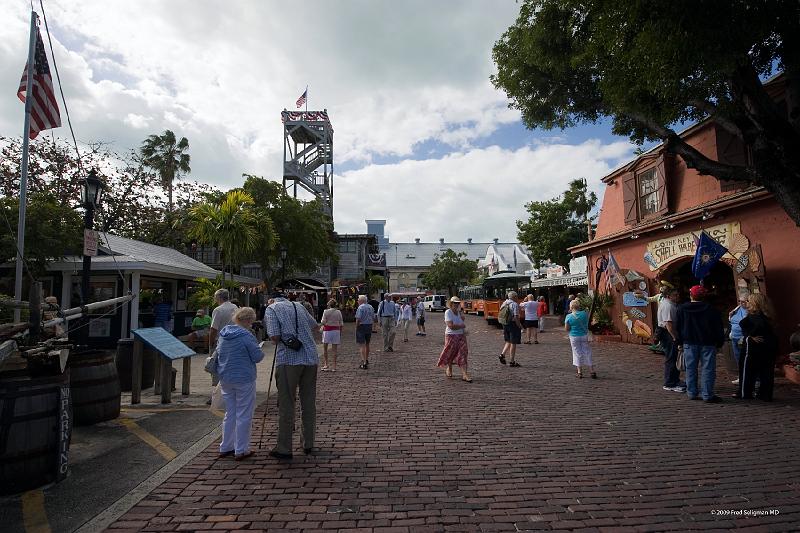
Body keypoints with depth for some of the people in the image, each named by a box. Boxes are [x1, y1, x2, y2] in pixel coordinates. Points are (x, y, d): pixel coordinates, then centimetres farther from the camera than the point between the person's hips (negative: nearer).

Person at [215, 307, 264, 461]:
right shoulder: (246, 335, -17)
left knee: (230, 413, 18)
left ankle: (225, 448, 26)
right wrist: (261, 350, 6)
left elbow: (218, 352, 18)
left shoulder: (223, 334, 6)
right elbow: (258, 356, -14)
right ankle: (241, 450, 10)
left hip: (225, 379, 7)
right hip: (243, 379, -7)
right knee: (243, 415, 4)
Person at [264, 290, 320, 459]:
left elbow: (275, 337, -9)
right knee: (309, 402, 12)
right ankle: (308, 444, 21)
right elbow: (314, 326, 28)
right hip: (311, 358, 5)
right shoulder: (298, 306, 17)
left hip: (288, 360, -5)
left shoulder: (271, 309, 2)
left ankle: (284, 448, 7)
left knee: (286, 404, 3)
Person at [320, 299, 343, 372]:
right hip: (336, 330, 3)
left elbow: (323, 322, -11)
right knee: (334, 349, 4)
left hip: (327, 330, -2)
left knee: (325, 348, 14)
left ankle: (326, 364, 10)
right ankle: (334, 366, 4)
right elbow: (341, 324, 4)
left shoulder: (326, 311, -7)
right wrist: (340, 333, 12)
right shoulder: (338, 312, 2)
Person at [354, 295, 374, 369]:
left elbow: (358, 319, -18)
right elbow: (373, 318, 11)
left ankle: (364, 362, -13)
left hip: (361, 326, -7)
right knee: (367, 344, 20)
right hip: (369, 326, 7)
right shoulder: (371, 307, 9)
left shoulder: (360, 307, -12)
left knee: (362, 345, -6)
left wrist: (356, 327, -7)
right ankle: (366, 360, 35)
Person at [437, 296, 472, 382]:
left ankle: (464, 374, -8)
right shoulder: (448, 312, -11)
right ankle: (448, 369, 33)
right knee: (450, 354, 7)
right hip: (451, 336, -5)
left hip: (461, 336, 5)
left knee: (463, 354, -5)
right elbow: (451, 326, -21)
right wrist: (462, 326, -10)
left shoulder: (459, 312, 7)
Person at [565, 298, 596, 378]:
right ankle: (592, 371, 12)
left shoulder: (569, 316, -13)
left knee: (578, 353, 8)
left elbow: (566, 329, -9)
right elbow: (587, 323, 13)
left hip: (574, 337, -2)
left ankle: (580, 372, 12)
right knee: (587, 352, 10)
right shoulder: (585, 314, -6)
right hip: (584, 335, 2)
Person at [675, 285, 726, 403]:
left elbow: (677, 327, 5)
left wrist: (679, 342, 12)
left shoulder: (682, 309, 1)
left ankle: (691, 393, 13)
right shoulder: (711, 310, -4)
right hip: (708, 344, -1)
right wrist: (719, 343, 8)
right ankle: (707, 395, 2)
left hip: (689, 343, 2)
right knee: (707, 369, 2)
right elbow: (719, 328, -1)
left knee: (690, 369, 9)